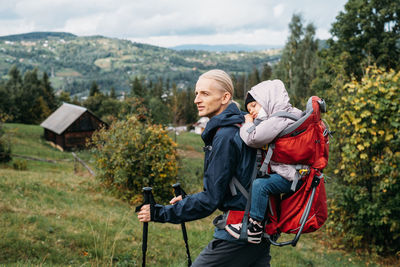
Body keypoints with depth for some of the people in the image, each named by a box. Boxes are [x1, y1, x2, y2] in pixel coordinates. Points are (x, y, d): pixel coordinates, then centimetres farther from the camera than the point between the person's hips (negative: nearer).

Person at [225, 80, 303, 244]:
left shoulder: (279, 119, -17)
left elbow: (253, 138, -27)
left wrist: (248, 123, -7)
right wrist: (250, 123, 12)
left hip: (290, 178, -11)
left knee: (259, 185, -25)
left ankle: (255, 228, -21)